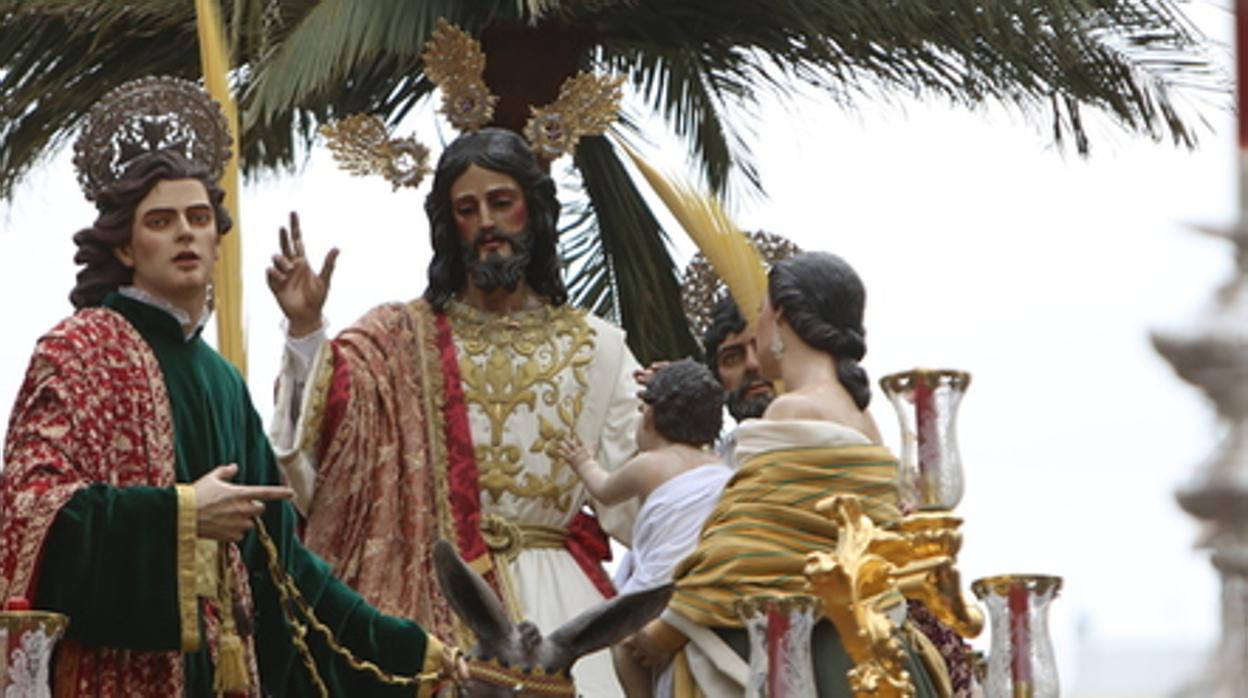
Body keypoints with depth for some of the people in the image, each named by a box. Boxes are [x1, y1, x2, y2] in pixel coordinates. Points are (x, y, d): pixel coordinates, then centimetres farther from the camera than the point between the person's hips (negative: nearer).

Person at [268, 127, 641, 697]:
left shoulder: (597, 348, 9)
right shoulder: (398, 340, 7)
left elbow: (627, 512, 4)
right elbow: (321, 467, -8)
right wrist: (305, 329, -15)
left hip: (559, 607, 1)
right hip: (435, 609, -1)